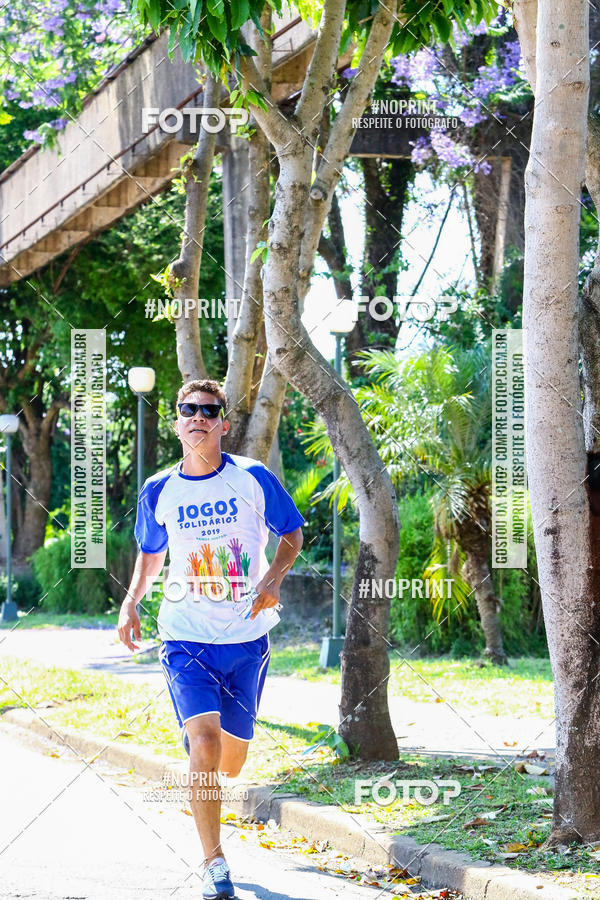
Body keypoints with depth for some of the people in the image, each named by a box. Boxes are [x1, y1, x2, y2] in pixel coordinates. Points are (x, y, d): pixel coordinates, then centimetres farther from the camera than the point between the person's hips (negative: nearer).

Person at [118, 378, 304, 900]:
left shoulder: (253, 479, -5)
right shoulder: (159, 492, 1)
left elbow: (293, 533, 7)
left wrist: (273, 580, -11)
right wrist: (132, 601, 1)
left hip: (247, 638, 1)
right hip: (185, 637, -1)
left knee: (234, 747, 9)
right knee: (203, 739, -19)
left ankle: (207, 800, 47)